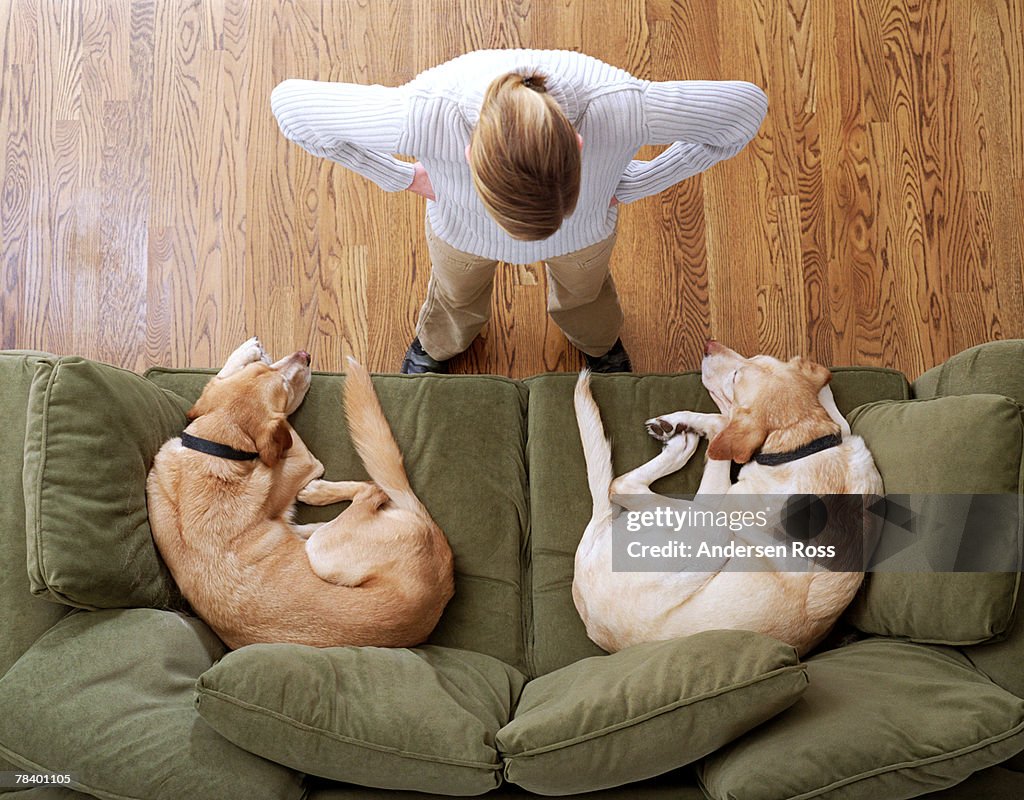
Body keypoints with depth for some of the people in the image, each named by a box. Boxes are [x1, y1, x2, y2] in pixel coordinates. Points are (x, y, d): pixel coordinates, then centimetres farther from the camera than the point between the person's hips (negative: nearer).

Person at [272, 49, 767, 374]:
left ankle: (599, 343, 72)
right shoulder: (424, 114, -48)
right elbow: (290, 104, -30)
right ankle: (436, 344, 71)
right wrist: (401, 177, -20)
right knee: (457, 294, 32)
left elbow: (747, 107, -27)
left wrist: (635, 184, -19)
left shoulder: (619, 107, -46)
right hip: (461, 223, 0)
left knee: (582, 290, 33)